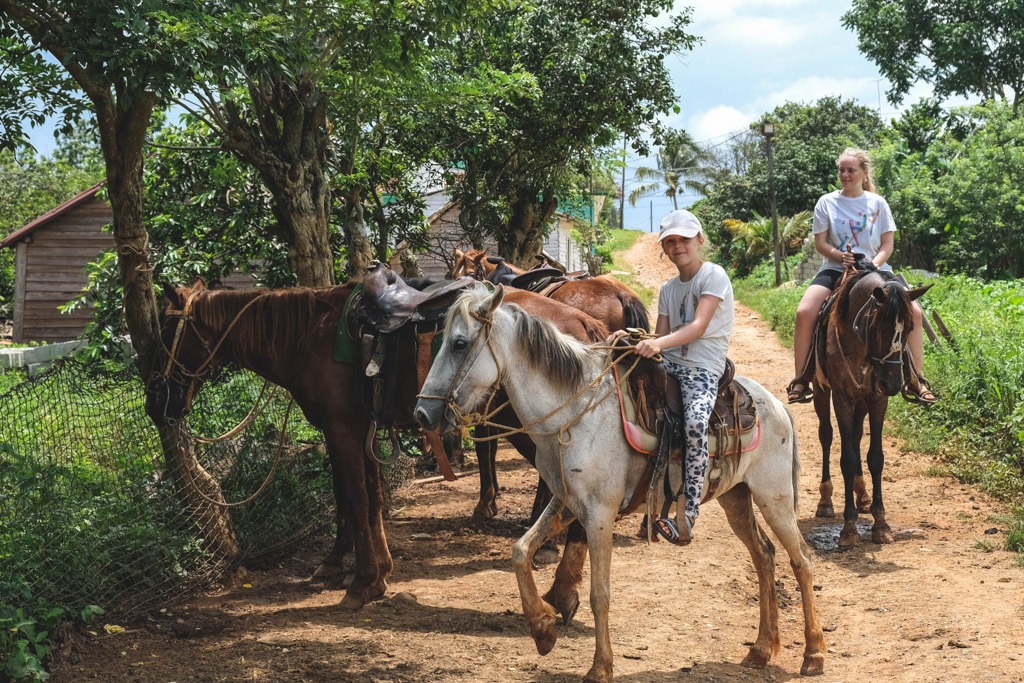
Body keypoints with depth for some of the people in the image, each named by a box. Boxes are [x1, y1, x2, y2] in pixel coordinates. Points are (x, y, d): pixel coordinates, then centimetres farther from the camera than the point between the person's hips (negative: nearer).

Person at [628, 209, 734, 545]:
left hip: (703, 369, -7)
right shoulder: (668, 289, 17)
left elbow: (699, 326, -18)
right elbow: (661, 336, 13)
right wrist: (642, 342, -9)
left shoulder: (714, 276, -5)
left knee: (695, 423, -34)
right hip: (668, 365, 7)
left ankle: (688, 515, -30)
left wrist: (661, 343, -32)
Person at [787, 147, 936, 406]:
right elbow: (820, 243, 2)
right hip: (835, 268, 0)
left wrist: (874, 264, -15)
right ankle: (801, 379, -14)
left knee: (913, 311, -21)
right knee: (804, 311, -26)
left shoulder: (878, 203, 6)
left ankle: (915, 380, -9)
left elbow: (887, 245, 4)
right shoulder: (827, 202, 5)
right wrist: (841, 256, -18)